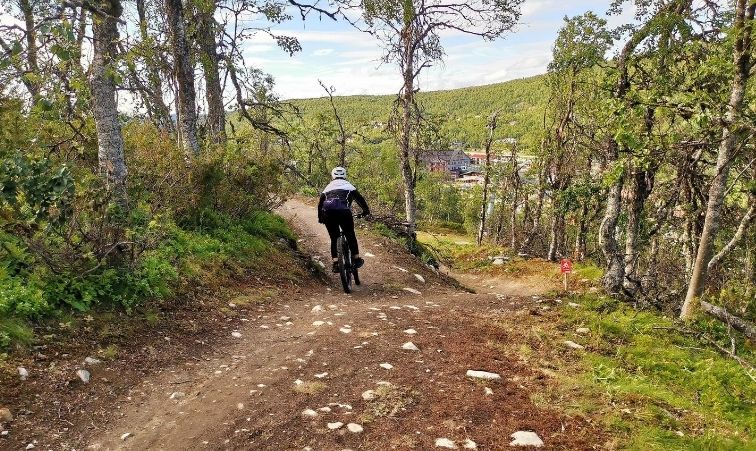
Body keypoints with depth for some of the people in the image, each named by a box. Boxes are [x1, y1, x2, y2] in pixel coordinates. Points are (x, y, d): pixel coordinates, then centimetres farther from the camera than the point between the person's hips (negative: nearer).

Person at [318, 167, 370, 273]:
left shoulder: (328, 187, 28)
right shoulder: (348, 185, 22)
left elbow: (320, 204, 28)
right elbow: (359, 198, 16)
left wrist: (320, 218, 37)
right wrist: (366, 210, 26)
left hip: (328, 213, 2)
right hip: (343, 212, -2)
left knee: (334, 239, 14)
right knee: (351, 236, 15)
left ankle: (336, 264, 7)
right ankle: (356, 259, 16)